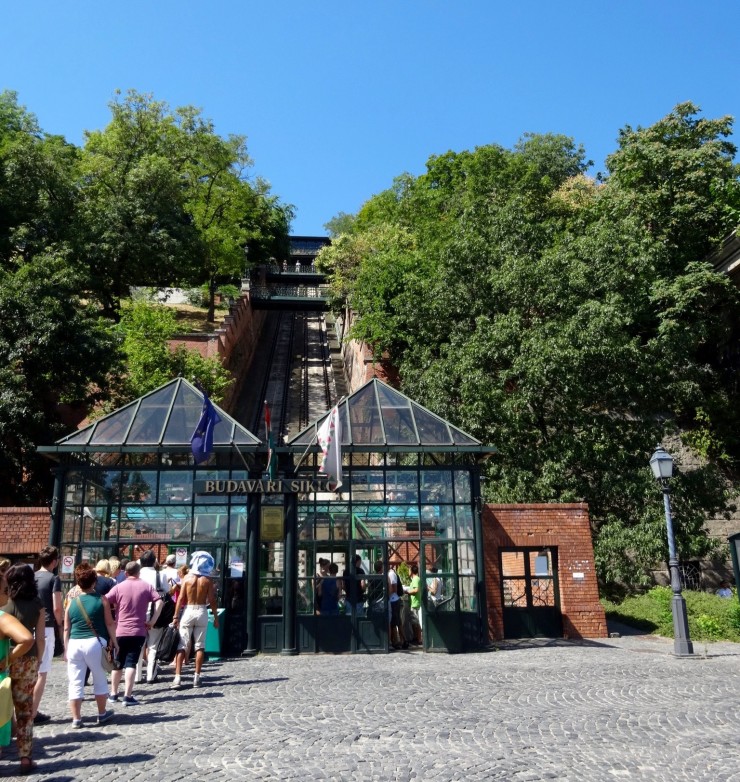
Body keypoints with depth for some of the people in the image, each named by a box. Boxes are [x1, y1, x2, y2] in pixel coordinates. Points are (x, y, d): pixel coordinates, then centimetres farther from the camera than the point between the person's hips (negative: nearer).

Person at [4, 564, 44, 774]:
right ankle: (25, 756, 13)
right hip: (28, 661, 1)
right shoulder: (37, 606, -2)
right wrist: (37, 661, 11)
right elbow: (40, 638, -1)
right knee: (25, 708, 9)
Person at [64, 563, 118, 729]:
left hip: (74, 644, 2)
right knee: (100, 680, 14)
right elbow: (109, 623, 0)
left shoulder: (72, 602, 5)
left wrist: (66, 648, 17)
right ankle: (102, 714, 25)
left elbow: (66, 629, 9)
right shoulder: (101, 599, -2)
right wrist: (114, 642, 9)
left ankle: (76, 718, 11)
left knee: (75, 683, 8)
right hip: (94, 643, -2)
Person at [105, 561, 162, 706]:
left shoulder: (119, 587, 2)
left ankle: (113, 694, 24)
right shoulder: (146, 586, 3)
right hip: (139, 631, -1)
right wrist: (152, 621, -4)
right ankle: (128, 696, -6)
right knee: (131, 663, 0)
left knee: (118, 663, 15)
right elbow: (159, 602, -7)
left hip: (120, 631, 1)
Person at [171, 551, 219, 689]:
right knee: (199, 646, 8)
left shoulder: (187, 578, -4)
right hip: (202, 612, 1)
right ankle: (197, 677, 10)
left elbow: (181, 598, -6)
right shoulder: (208, 580, -3)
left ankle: (178, 677, -3)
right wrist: (216, 617, 5)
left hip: (188, 611, 0)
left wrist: (176, 616, -1)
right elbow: (212, 601, -4)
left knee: (182, 645, 4)